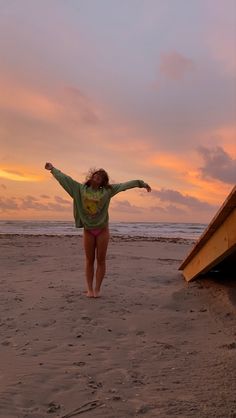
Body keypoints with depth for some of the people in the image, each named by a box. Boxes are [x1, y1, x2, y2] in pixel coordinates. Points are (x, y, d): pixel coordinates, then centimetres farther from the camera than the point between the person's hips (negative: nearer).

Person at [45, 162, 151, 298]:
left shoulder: (107, 190, 2)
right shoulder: (81, 188, 4)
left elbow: (124, 185, 4)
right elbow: (65, 178, 9)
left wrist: (141, 183, 5)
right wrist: (53, 169, 14)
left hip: (102, 230, 0)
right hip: (88, 230, 1)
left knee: (101, 260, 3)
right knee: (90, 261, 6)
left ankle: (97, 289, 12)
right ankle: (89, 289, 13)